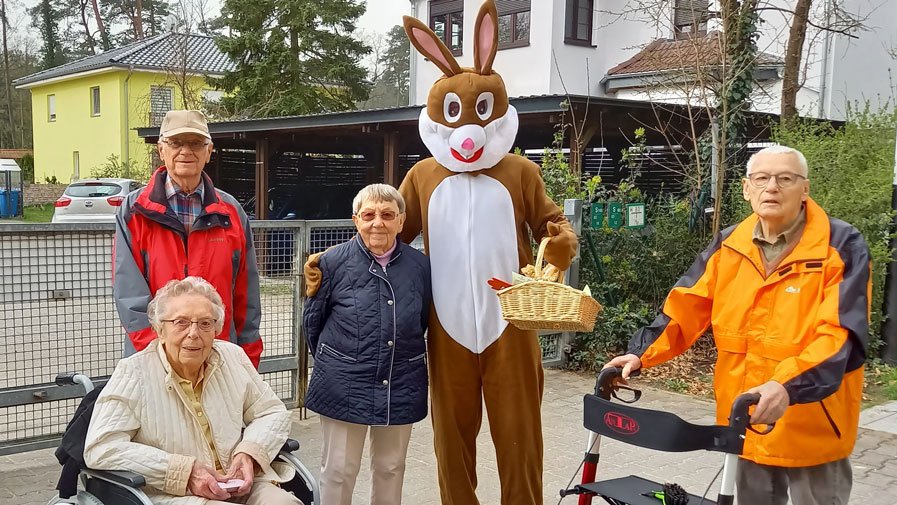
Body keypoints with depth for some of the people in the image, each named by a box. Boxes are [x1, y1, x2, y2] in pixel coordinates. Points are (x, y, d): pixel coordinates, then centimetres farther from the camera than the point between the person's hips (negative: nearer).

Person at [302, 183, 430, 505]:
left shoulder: (420, 266, -2)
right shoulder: (333, 261, -8)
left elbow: (425, 323, 9)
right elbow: (314, 324, 5)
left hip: (401, 387, 2)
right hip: (344, 385, -2)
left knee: (391, 467, 18)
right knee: (339, 469, 10)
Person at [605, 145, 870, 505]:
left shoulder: (842, 247, -13)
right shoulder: (729, 246, 2)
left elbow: (841, 333, -22)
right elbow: (685, 308, 1)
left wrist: (789, 386, -37)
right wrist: (642, 353, -13)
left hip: (814, 427, -4)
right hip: (746, 420, 4)